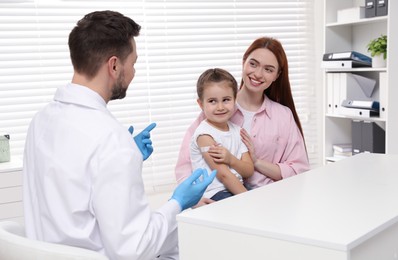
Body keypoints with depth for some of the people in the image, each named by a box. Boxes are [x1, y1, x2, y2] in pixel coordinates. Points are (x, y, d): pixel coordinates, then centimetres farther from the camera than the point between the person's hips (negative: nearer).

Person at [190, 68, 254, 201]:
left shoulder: (237, 131, 11)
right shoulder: (205, 134, -11)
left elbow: (249, 171, 5)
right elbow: (223, 174, -15)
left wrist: (230, 159, -15)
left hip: (236, 188, 7)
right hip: (214, 194, -7)